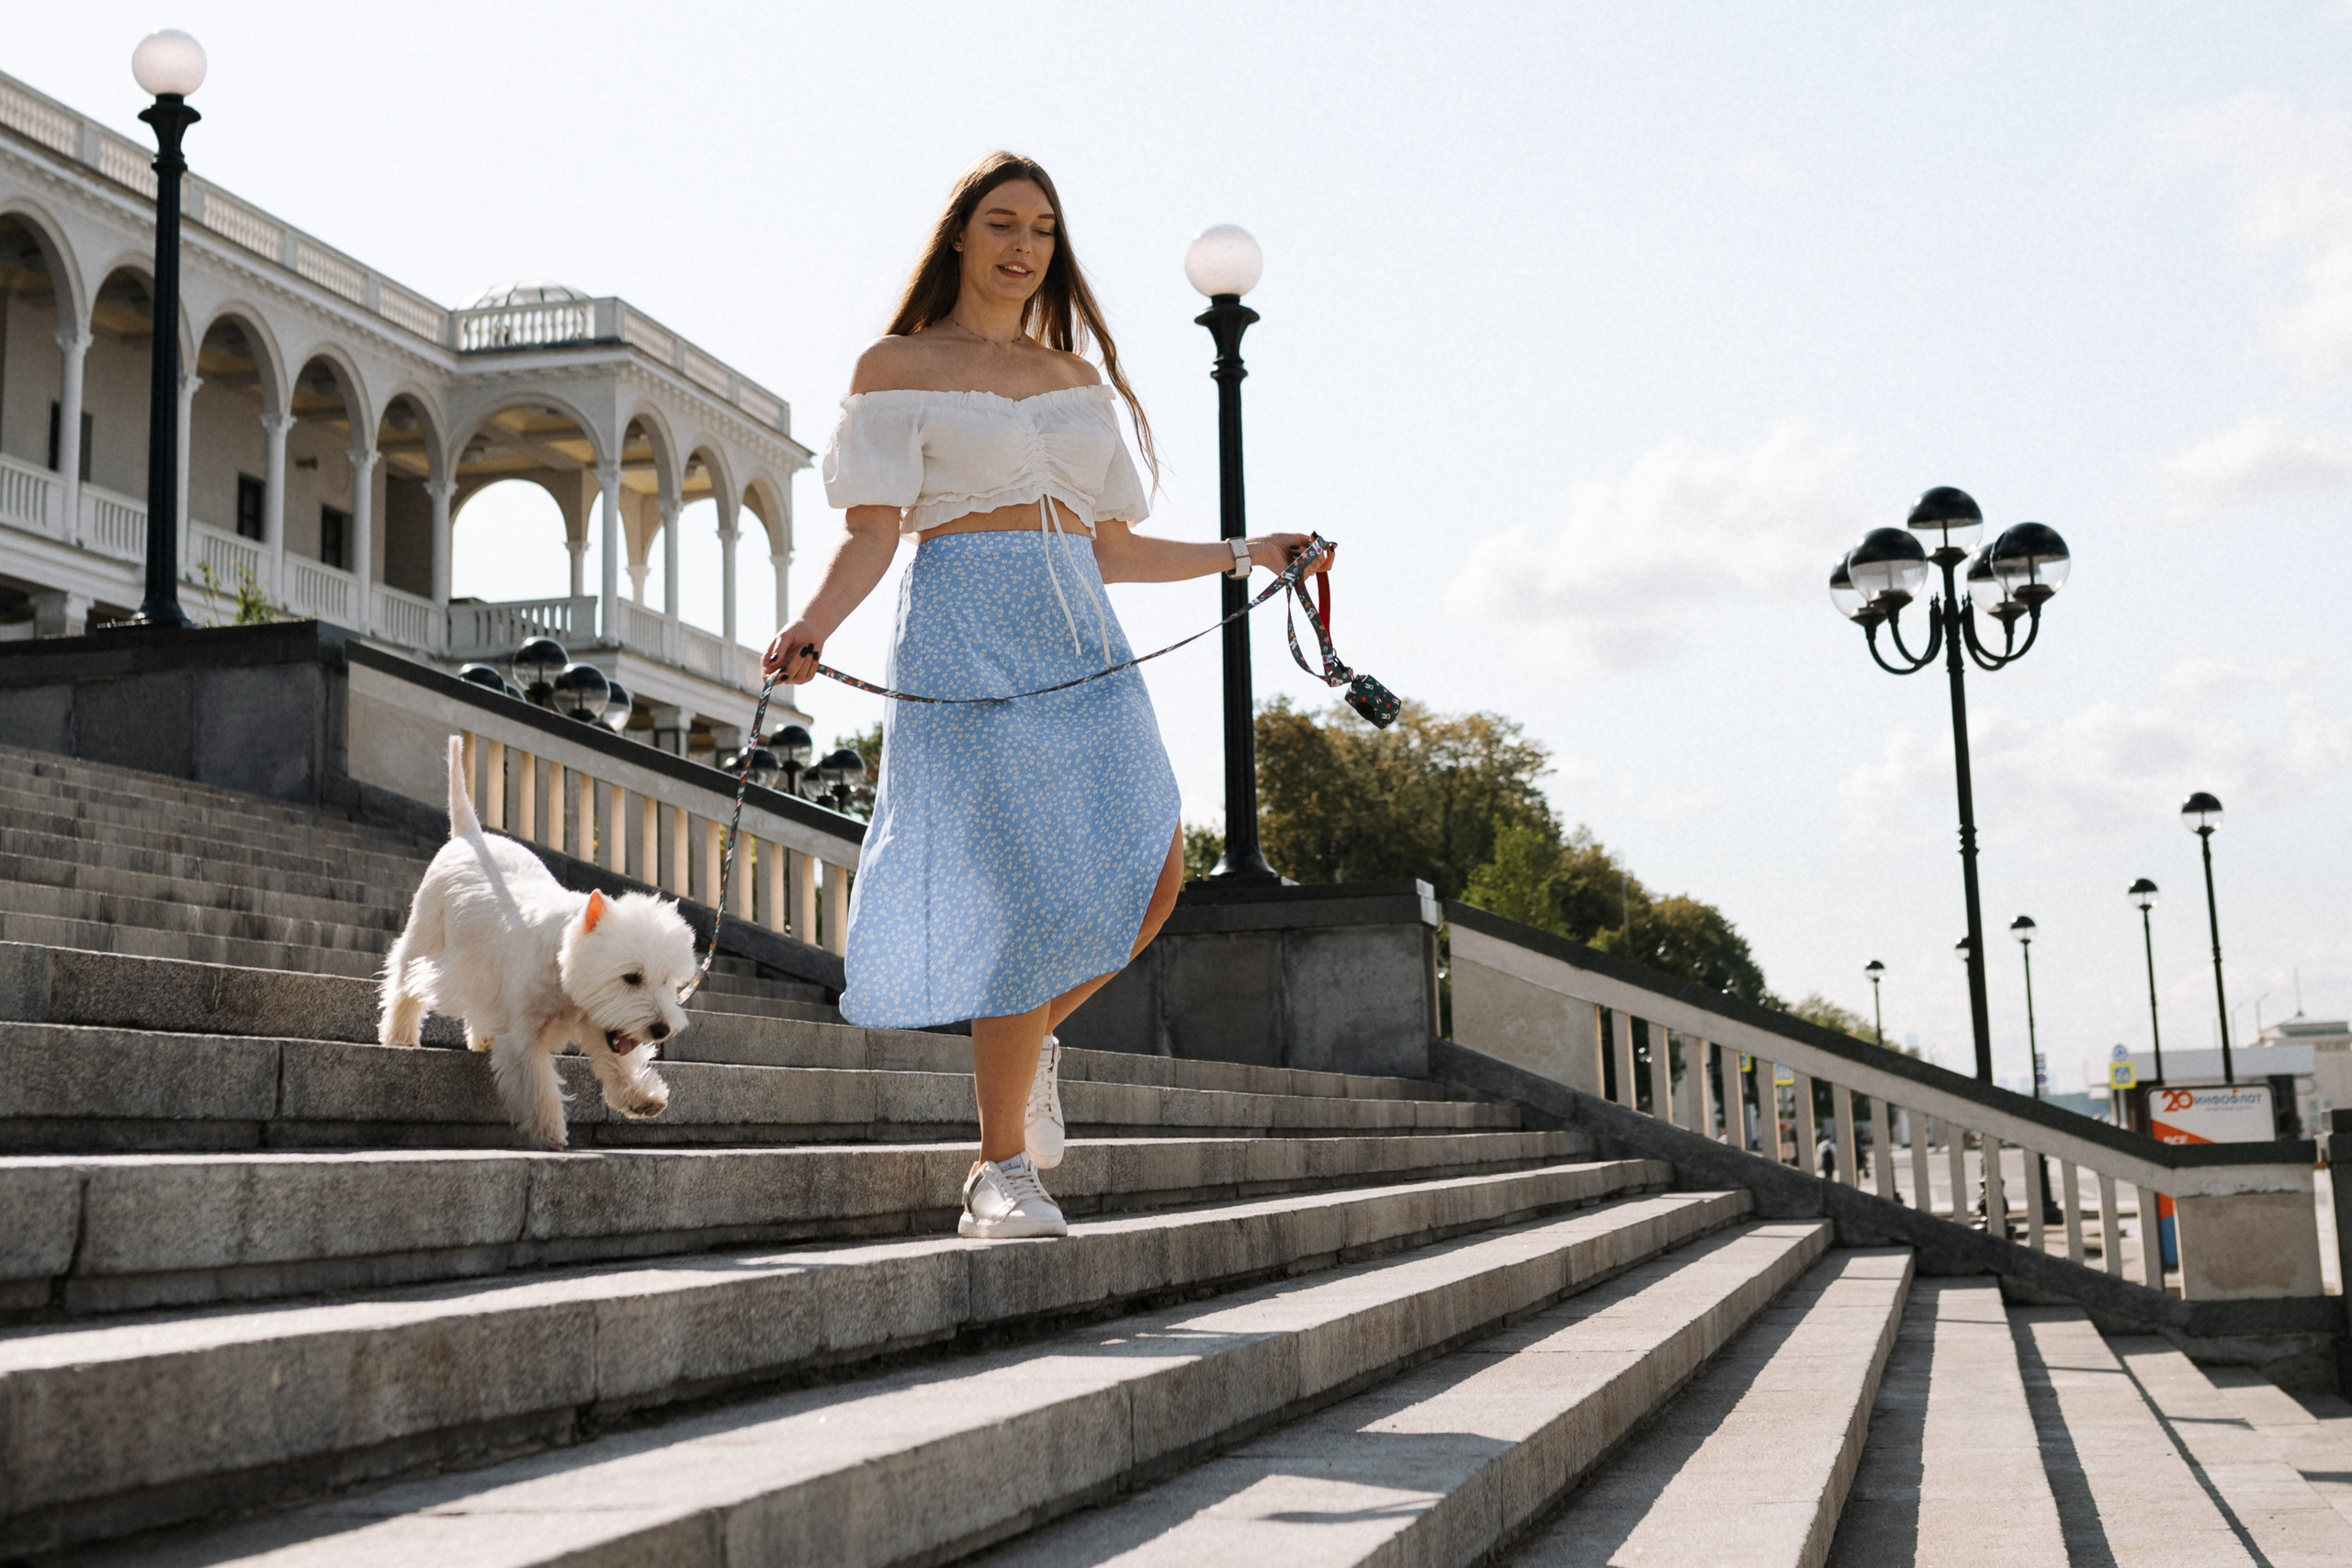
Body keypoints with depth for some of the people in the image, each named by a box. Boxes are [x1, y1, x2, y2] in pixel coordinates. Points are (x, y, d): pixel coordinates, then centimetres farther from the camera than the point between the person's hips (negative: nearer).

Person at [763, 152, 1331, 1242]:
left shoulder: (1078, 377, 22)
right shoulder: (897, 366, 8)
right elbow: (873, 531, -3)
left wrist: (1243, 557, 18)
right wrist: (813, 626, -20)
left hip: (1081, 639, 5)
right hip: (966, 636, -5)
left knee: (1152, 874, -11)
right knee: (1033, 894, -14)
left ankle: (1026, 1041, 17)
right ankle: (1000, 1171, -3)